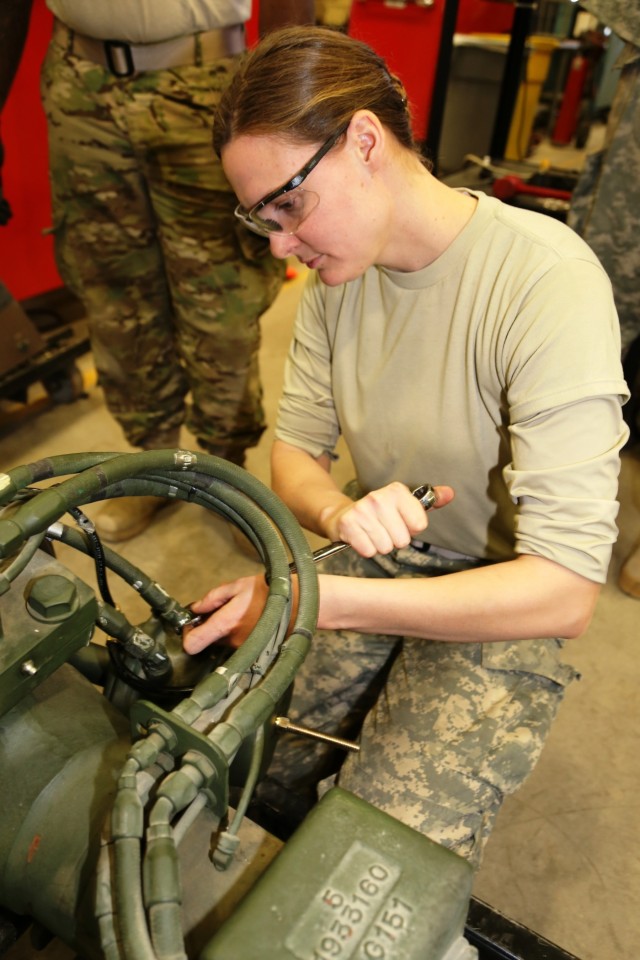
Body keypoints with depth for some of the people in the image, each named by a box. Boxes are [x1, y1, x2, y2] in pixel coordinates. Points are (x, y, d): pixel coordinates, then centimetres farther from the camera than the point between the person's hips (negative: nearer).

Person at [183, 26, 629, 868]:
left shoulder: (550, 285, -26)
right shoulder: (338, 270, -3)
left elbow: (566, 592, -28)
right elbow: (295, 450, 3)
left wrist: (317, 598, -31)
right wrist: (339, 513, -22)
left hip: (506, 599, -4)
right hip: (379, 552, 5)